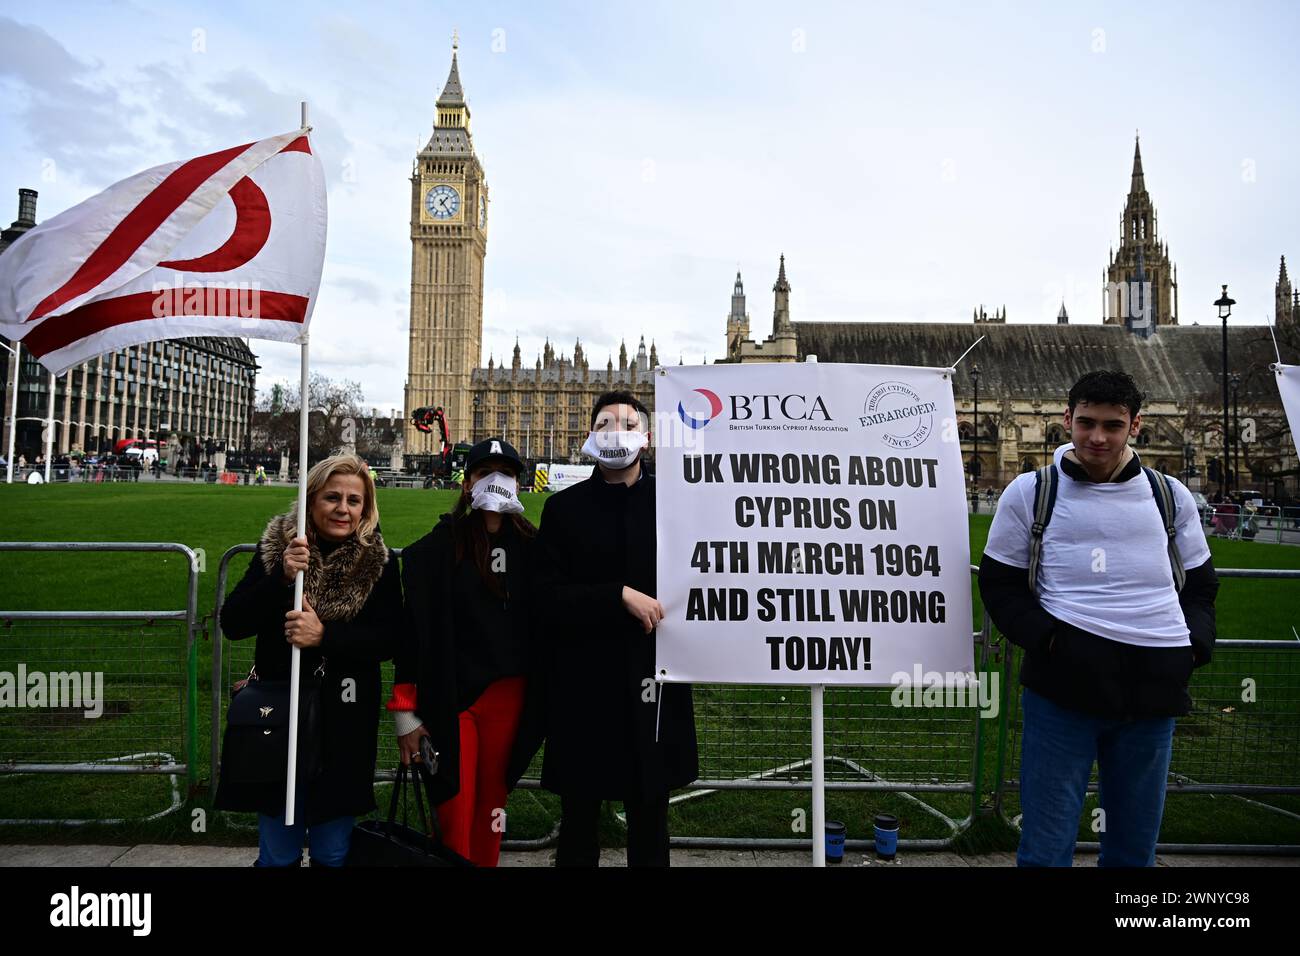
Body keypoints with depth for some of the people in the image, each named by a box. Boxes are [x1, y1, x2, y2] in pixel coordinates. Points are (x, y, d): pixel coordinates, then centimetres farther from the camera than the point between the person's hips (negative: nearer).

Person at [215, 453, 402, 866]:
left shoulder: (379, 562, -3)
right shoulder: (276, 548, -1)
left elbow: (388, 639, -8)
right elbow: (232, 623, -7)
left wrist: (324, 636, -23)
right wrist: (282, 578, -21)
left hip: (344, 724, 0)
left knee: (333, 854, 14)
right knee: (278, 854, 13)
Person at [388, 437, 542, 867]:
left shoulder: (530, 548, 2)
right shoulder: (437, 549, -5)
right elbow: (413, 632, -6)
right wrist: (405, 713, -7)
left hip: (507, 698, 3)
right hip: (449, 699, -2)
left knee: (491, 805, 14)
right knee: (455, 813, 1)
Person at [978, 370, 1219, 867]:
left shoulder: (1170, 496, 13)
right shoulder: (1030, 492, 3)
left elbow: (1199, 583, 21)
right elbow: (1000, 583, 5)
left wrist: (1194, 642, 2)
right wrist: (1045, 636, -11)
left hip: (1154, 686, 4)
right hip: (1063, 682, -3)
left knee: (1135, 843, 15)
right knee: (1046, 843, 1)